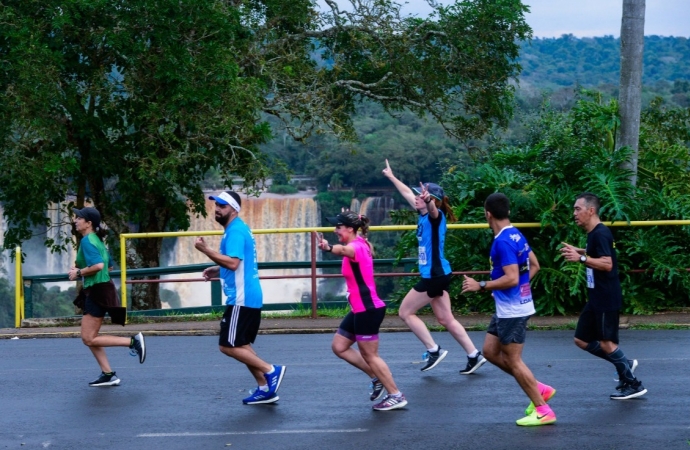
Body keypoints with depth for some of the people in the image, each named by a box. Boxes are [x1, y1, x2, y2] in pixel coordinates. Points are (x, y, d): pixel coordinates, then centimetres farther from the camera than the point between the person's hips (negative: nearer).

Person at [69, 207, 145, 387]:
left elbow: (98, 265, -28)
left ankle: (133, 341, -6)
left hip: (98, 291, -10)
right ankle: (108, 374, 14)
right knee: (89, 337, 13)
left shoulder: (87, 241, -15)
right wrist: (81, 270, 16)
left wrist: (78, 273, -14)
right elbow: (108, 265, 23)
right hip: (96, 291, 10)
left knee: (89, 339, -6)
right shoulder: (96, 240, 14)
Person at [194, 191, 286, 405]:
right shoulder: (239, 229, 17)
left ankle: (271, 370, -5)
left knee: (228, 346, -7)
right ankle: (264, 388, 17)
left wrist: (206, 250, -26)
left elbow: (233, 262, -28)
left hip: (241, 299, -11)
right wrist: (218, 270, 18)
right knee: (241, 345, 15)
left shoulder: (235, 231, -16)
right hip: (249, 297, 11)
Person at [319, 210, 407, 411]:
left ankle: (396, 396, 10)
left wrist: (329, 247, -67)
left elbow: (343, 250, -47)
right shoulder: (360, 243, 8)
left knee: (369, 355, 0)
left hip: (368, 309, -10)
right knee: (339, 346, 14)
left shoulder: (356, 247, -20)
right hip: (360, 309, 10)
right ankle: (377, 378, 22)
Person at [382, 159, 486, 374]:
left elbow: (433, 209, -41)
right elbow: (408, 192, 24)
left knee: (405, 312, 0)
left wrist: (428, 201, -63)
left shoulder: (436, 216, -15)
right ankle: (474, 355, 12)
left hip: (435, 276, -9)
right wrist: (391, 177, 34)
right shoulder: (423, 215, 9)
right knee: (446, 319, 11)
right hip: (436, 274, 9)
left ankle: (433, 350, 3)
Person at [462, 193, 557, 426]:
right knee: (490, 351, 17)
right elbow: (534, 266, 17)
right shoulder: (516, 235, 8)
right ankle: (539, 389, 20)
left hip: (512, 310, -10)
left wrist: (481, 286, -20)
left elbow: (511, 278, -28)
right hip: (508, 308, 10)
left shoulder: (503, 242, -22)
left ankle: (543, 410, 6)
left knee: (513, 360, -1)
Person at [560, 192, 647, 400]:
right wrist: (578, 251, 21)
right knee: (581, 340, 11)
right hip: (596, 299, 10)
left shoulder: (600, 234, -18)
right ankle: (625, 364, 20)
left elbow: (607, 264, -28)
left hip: (607, 299, -10)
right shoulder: (594, 233, 12)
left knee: (606, 342, -3)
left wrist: (581, 258, -33)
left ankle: (633, 385, 9)